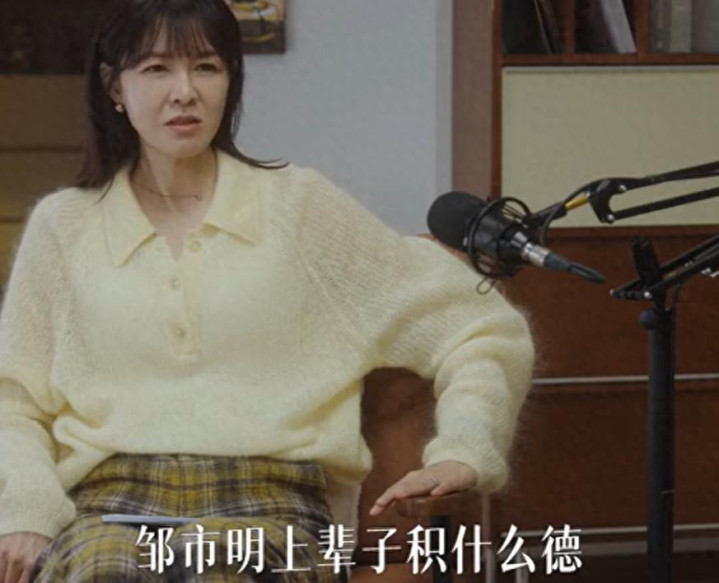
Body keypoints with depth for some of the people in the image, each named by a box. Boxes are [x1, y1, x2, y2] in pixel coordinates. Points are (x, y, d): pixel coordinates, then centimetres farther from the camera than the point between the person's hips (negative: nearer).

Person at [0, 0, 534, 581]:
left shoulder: (301, 205, 11)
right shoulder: (63, 225, 16)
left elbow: (488, 331, 11)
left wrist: (460, 454, -4)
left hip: (268, 502, -1)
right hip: (109, 500, 1)